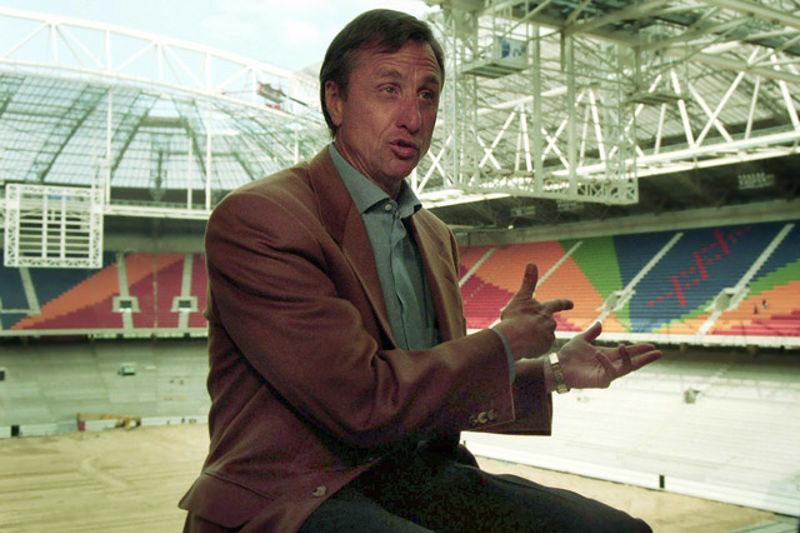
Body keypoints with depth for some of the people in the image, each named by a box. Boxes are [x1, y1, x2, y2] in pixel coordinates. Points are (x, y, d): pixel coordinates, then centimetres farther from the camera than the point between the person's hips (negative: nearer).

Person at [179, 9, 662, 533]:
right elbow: (361, 402, -19)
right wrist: (503, 343, -8)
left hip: (423, 478, 8)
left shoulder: (434, 236, 14)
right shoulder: (254, 219, -13)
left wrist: (554, 373, 11)